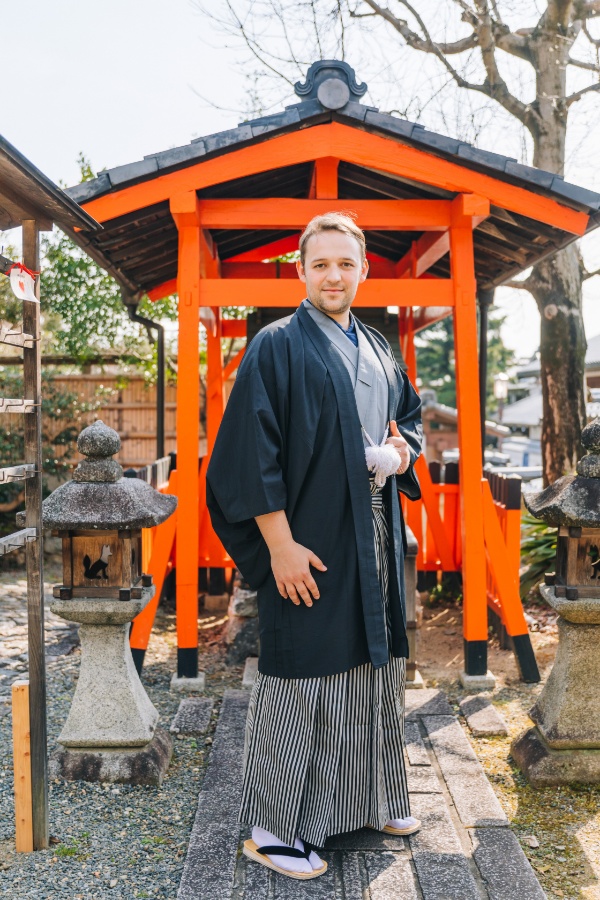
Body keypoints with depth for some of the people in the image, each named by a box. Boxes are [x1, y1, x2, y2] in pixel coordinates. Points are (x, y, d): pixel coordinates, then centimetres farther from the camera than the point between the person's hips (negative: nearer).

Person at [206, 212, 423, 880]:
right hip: (310, 543, -7)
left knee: (372, 667, 16)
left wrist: (404, 450, 1)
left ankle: (369, 798, 35)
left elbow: (411, 413, 25)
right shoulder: (276, 347, -8)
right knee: (300, 678, 0)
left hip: (377, 542, 7)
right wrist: (281, 544, -19)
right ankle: (274, 827, 17)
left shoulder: (377, 349, 13)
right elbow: (253, 451, -14)